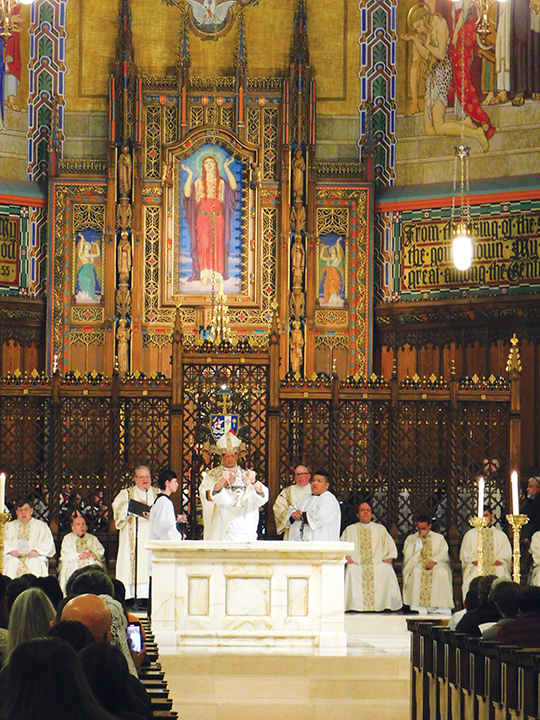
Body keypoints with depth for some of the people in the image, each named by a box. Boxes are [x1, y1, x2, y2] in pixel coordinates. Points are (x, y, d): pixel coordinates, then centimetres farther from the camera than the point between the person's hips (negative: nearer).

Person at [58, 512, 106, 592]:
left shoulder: (92, 539, 24)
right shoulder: (68, 538, 18)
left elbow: (100, 551, 9)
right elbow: (65, 555, 3)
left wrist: (91, 553, -12)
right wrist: (79, 555, -12)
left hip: (90, 562, 1)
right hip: (73, 563, -1)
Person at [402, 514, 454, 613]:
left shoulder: (438, 537, 17)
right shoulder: (411, 538, 16)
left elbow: (444, 554, 5)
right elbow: (408, 553, -1)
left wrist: (434, 561, -15)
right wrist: (419, 538, -3)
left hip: (436, 565, 0)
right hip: (417, 564, 0)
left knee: (442, 572, -34)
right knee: (416, 571, -36)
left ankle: (437, 606, -35)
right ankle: (415, 605, -37)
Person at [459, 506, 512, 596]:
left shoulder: (501, 535, 24)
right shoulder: (470, 534, 22)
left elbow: (506, 551, 12)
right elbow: (465, 552, 12)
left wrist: (500, 559, -10)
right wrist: (474, 560, -9)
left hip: (496, 565, 1)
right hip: (476, 566, -1)